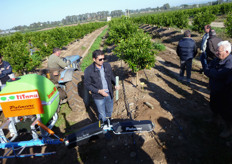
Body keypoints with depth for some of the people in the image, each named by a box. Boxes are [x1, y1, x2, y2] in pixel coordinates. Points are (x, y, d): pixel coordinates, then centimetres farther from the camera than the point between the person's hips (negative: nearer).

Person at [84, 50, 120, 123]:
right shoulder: (88, 70, -20)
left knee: (109, 111, 26)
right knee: (102, 115, 12)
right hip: (98, 97, -4)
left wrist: (116, 84, -13)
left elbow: (112, 76, 7)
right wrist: (99, 91, -23)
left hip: (109, 94, 5)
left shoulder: (107, 65, -8)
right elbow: (87, 84, -12)